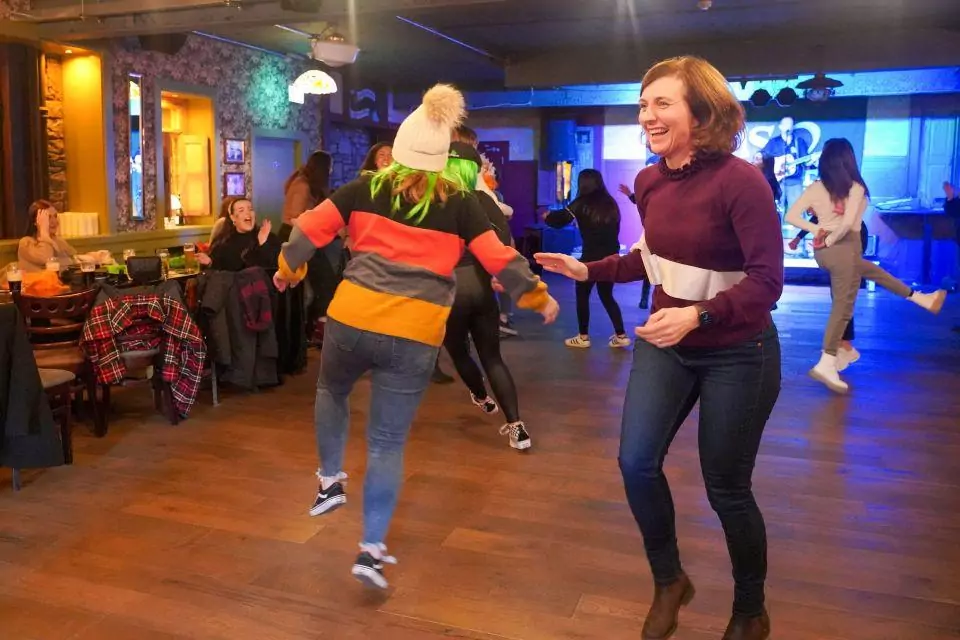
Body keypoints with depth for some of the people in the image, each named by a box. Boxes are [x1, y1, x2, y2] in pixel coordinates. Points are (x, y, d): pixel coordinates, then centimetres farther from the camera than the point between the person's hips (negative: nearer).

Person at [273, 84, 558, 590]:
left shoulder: (366, 189, 7)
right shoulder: (460, 204, 4)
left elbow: (310, 228, 6)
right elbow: (500, 259, 3)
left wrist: (288, 269, 24)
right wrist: (538, 297, 18)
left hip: (351, 318, 1)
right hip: (415, 335, -1)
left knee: (331, 391, 33)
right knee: (388, 443, 8)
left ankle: (329, 481, 35)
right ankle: (372, 550, 10)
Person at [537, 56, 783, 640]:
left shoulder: (739, 181, -22)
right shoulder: (651, 182, -2)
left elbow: (767, 281, -24)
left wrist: (696, 315, -37)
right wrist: (588, 270, 4)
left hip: (736, 355, -5)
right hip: (665, 344, 6)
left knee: (727, 489, 5)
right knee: (636, 462, -4)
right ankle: (669, 581, 23)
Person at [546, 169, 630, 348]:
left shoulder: (582, 203, -5)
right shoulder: (610, 203, 9)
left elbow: (560, 220, -2)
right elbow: (614, 229, 15)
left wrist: (547, 216, 17)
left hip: (592, 256, -5)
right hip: (611, 256, 5)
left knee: (582, 295, 10)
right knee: (607, 295, 17)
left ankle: (583, 337, 12)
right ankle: (621, 336, 13)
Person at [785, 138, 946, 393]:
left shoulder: (815, 188, 1)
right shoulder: (855, 187, -10)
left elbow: (791, 216, -5)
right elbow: (847, 223, -23)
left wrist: (816, 230, -2)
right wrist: (830, 240, -8)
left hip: (821, 251, 7)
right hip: (843, 249, -7)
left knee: (872, 270, 29)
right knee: (842, 307, -1)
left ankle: (918, 298, 43)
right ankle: (826, 363, -4)